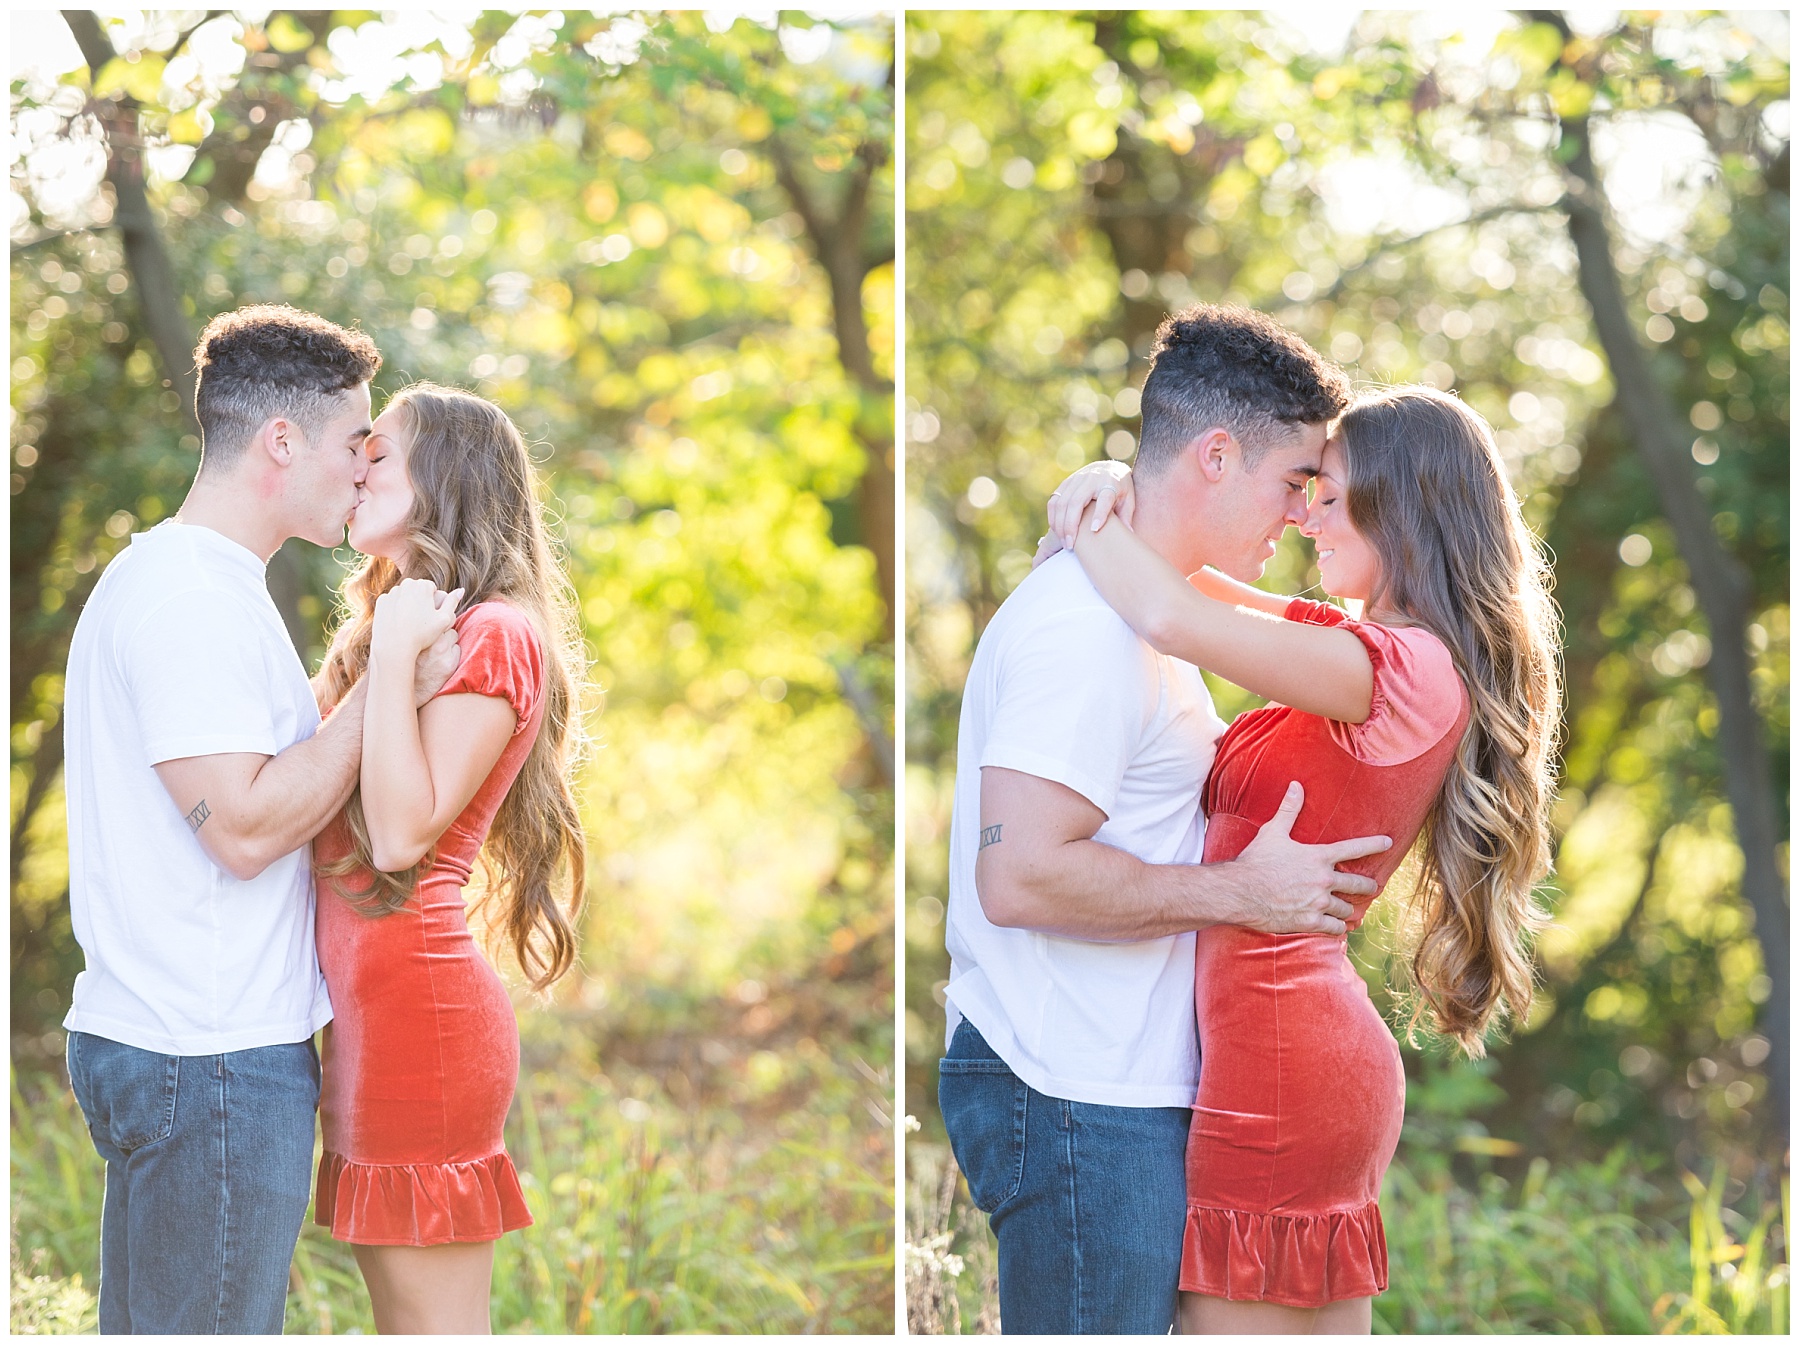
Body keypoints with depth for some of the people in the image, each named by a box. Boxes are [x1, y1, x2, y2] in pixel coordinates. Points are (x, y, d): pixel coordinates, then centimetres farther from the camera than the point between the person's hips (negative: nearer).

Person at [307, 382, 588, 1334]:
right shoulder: (406, 621, 19)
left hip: (418, 1005, -10)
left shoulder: (492, 633, -10)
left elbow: (403, 831, -19)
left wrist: (393, 656, -18)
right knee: (399, 1318, 14)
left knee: (435, 1321, -4)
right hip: (365, 1007, 10)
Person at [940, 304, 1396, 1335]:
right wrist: (1243, 891, -17)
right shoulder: (1088, 624, -17)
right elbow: (1021, 876, -25)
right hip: (1078, 1098, -10)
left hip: (1113, 1084, 10)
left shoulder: (1131, 610, 17)